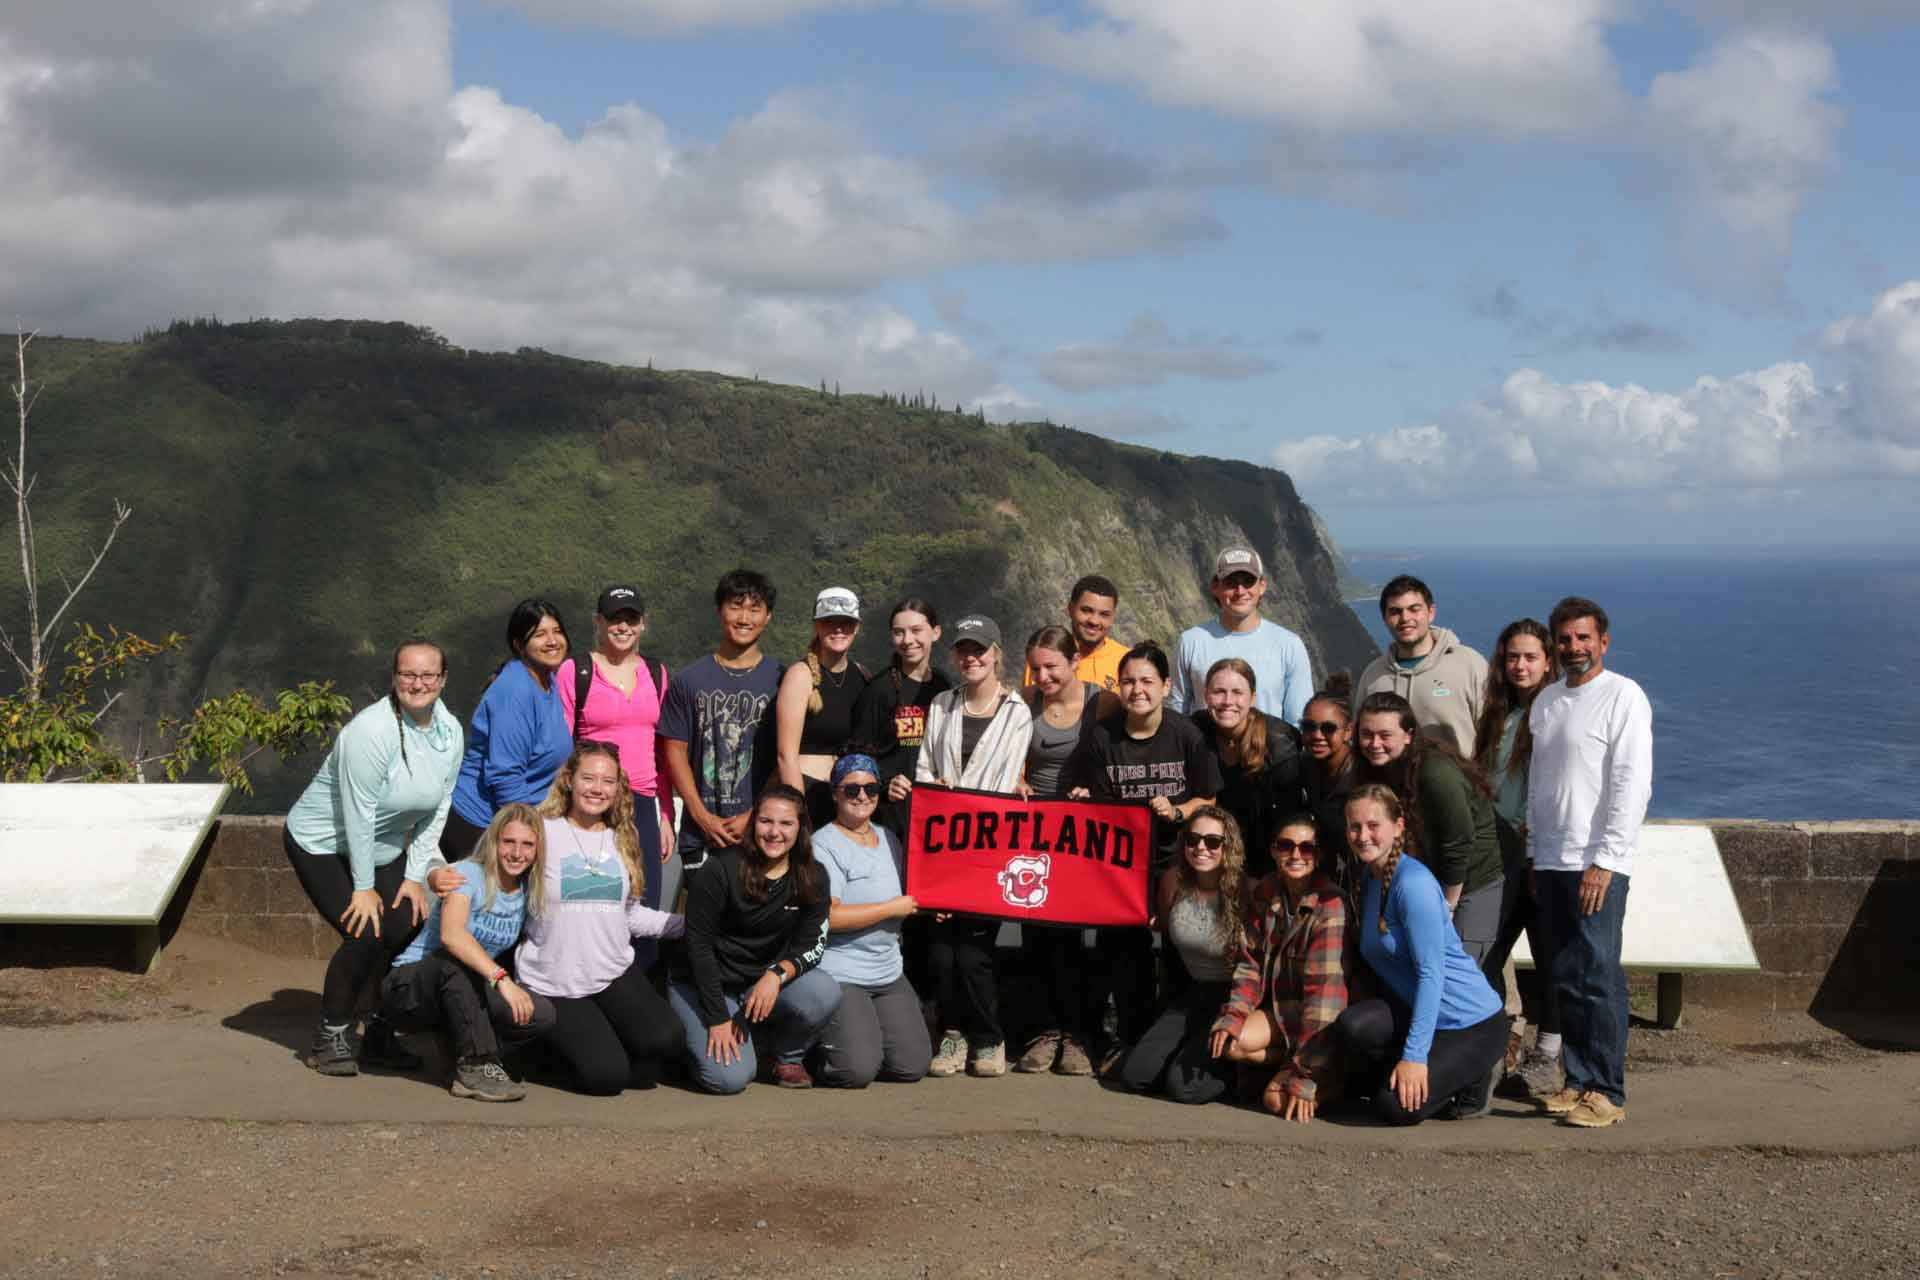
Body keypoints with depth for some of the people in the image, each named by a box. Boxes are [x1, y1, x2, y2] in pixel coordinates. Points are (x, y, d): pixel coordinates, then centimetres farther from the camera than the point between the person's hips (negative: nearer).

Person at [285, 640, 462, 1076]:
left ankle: (379, 1035, 12)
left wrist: (415, 876, -2)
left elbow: (437, 810, 1)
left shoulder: (450, 732, -6)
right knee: (366, 935, -19)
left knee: (409, 929, -7)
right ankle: (329, 1038, 0)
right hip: (322, 844, -7)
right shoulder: (372, 731, -28)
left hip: (384, 848, 7)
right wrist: (364, 888, -19)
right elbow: (359, 814, -24)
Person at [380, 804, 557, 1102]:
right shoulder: (469, 874, -17)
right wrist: (501, 978, -45)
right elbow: (450, 934, -36)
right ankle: (475, 1065, -28)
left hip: (463, 995, 5)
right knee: (456, 957, -38)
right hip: (408, 988, -5)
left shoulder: (528, 893, 3)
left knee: (541, 1014, -21)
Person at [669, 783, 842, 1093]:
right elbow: (699, 943, -14)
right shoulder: (724, 869, -16)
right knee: (730, 1077, -24)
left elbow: (812, 944, -6)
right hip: (705, 985, -3)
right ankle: (698, 1037, 11)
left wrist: (778, 974, -29)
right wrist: (718, 1018, -17)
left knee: (825, 992, -28)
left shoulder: (812, 878, -4)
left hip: (766, 985, 4)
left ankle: (788, 1057, 2)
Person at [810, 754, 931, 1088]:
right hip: (839, 975, -7)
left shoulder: (888, 838, 15)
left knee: (913, 1066, -3)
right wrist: (892, 908, -15)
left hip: (889, 972, 7)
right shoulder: (824, 845, -10)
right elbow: (827, 917, -20)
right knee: (857, 1070, -18)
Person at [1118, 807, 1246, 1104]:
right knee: (1134, 1074, -5)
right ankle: (1196, 1049, 19)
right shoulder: (1174, 881, -4)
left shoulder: (1246, 891, -20)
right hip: (1193, 993, 6)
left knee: (1183, 1084, -20)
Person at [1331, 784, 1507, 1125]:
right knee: (1352, 1026, -23)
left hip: (1473, 1023, -7)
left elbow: (1430, 973, -22)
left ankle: (1476, 1076, 8)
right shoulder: (1370, 879, 9)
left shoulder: (1413, 883, -19)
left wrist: (1414, 1056, -26)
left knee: (1398, 1107, -20)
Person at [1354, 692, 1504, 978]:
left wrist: (1447, 906, -12)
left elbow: (1460, 845, -22)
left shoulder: (1437, 774, -26)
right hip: (1432, 885, 8)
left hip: (1476, 882, -8)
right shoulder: (1377, 771, -1)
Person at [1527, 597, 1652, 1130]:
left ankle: (1608, 1093, -2)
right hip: (1551, 861, 6)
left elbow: (1633, 785, -11)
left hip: (1598, 863, -6)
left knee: (1598, 976, -7)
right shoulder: (1546, 700, 16)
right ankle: (1579, 1080, 14)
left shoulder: (1623, 696, -5)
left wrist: (1605, 861, -16)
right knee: (1565, 977, 7)